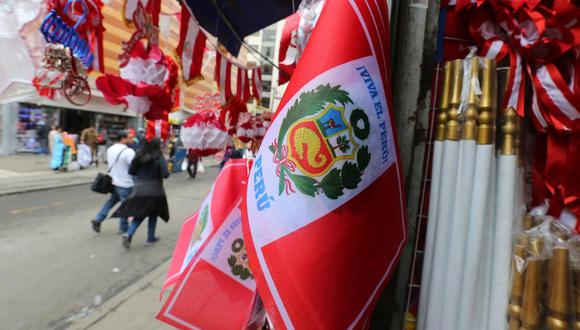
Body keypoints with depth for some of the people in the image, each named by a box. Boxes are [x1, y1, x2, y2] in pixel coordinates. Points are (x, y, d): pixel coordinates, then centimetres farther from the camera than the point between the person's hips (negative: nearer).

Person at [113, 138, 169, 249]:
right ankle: (150, 238, 24)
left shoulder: (138, 156, 0)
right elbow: (165, 174, -17)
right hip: (154, 191, -3)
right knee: (153, 214, 15)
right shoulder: (159, 158, -13)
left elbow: (131, 171, 5)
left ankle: (128, 234, -8)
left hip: (139, 190, 3)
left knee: (139, 215, 13)